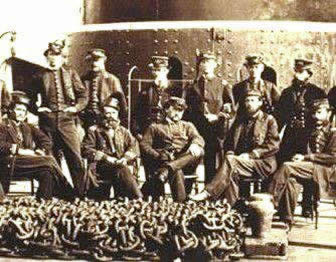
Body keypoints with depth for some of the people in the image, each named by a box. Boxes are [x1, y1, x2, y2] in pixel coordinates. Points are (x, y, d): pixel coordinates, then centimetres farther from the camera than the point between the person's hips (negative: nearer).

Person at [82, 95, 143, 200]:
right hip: (101, 166, -4)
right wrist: (105, 157, -12)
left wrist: (126, 158, -10)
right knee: (121, 170, -33)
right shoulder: (94, 130, 12)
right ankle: (137, 198, -35)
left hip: (120, 166, 4)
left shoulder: (123, 131, 24)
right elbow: (86, 149, 0)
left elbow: (134, 146, 12)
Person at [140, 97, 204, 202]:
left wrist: (194, 144, -20)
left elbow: (198, 138, 7)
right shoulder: (155, 127, 21)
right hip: (163, 161, -3)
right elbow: (144, 145, 9)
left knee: (199, 151, -30)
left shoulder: (187, 126, 26)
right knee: (177, 172, -37)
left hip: (184, 161, 3)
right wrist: (158, 156, -10)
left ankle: (167, 169, -42)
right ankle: (180, 202, -44)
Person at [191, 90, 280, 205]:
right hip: (240, 161, 4)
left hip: (263, 163, -4)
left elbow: (273, 145, -5)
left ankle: (208, 193, -35)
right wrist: (229, 153, 0)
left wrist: (250, 155, -13)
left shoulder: (269, 120, 6)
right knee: (232, 172, -32)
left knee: (231, 161, -31)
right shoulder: (239, 121, 23)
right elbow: (229, 142, 24)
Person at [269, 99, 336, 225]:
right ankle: (287, 216, -32)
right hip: (309, 167, 6)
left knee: (287, 167, -29)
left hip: (324, 170, -6)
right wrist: (298, 157, -3)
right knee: (289, 179, -30)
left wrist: (305, 157, -13)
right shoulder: (312, 132, 25)